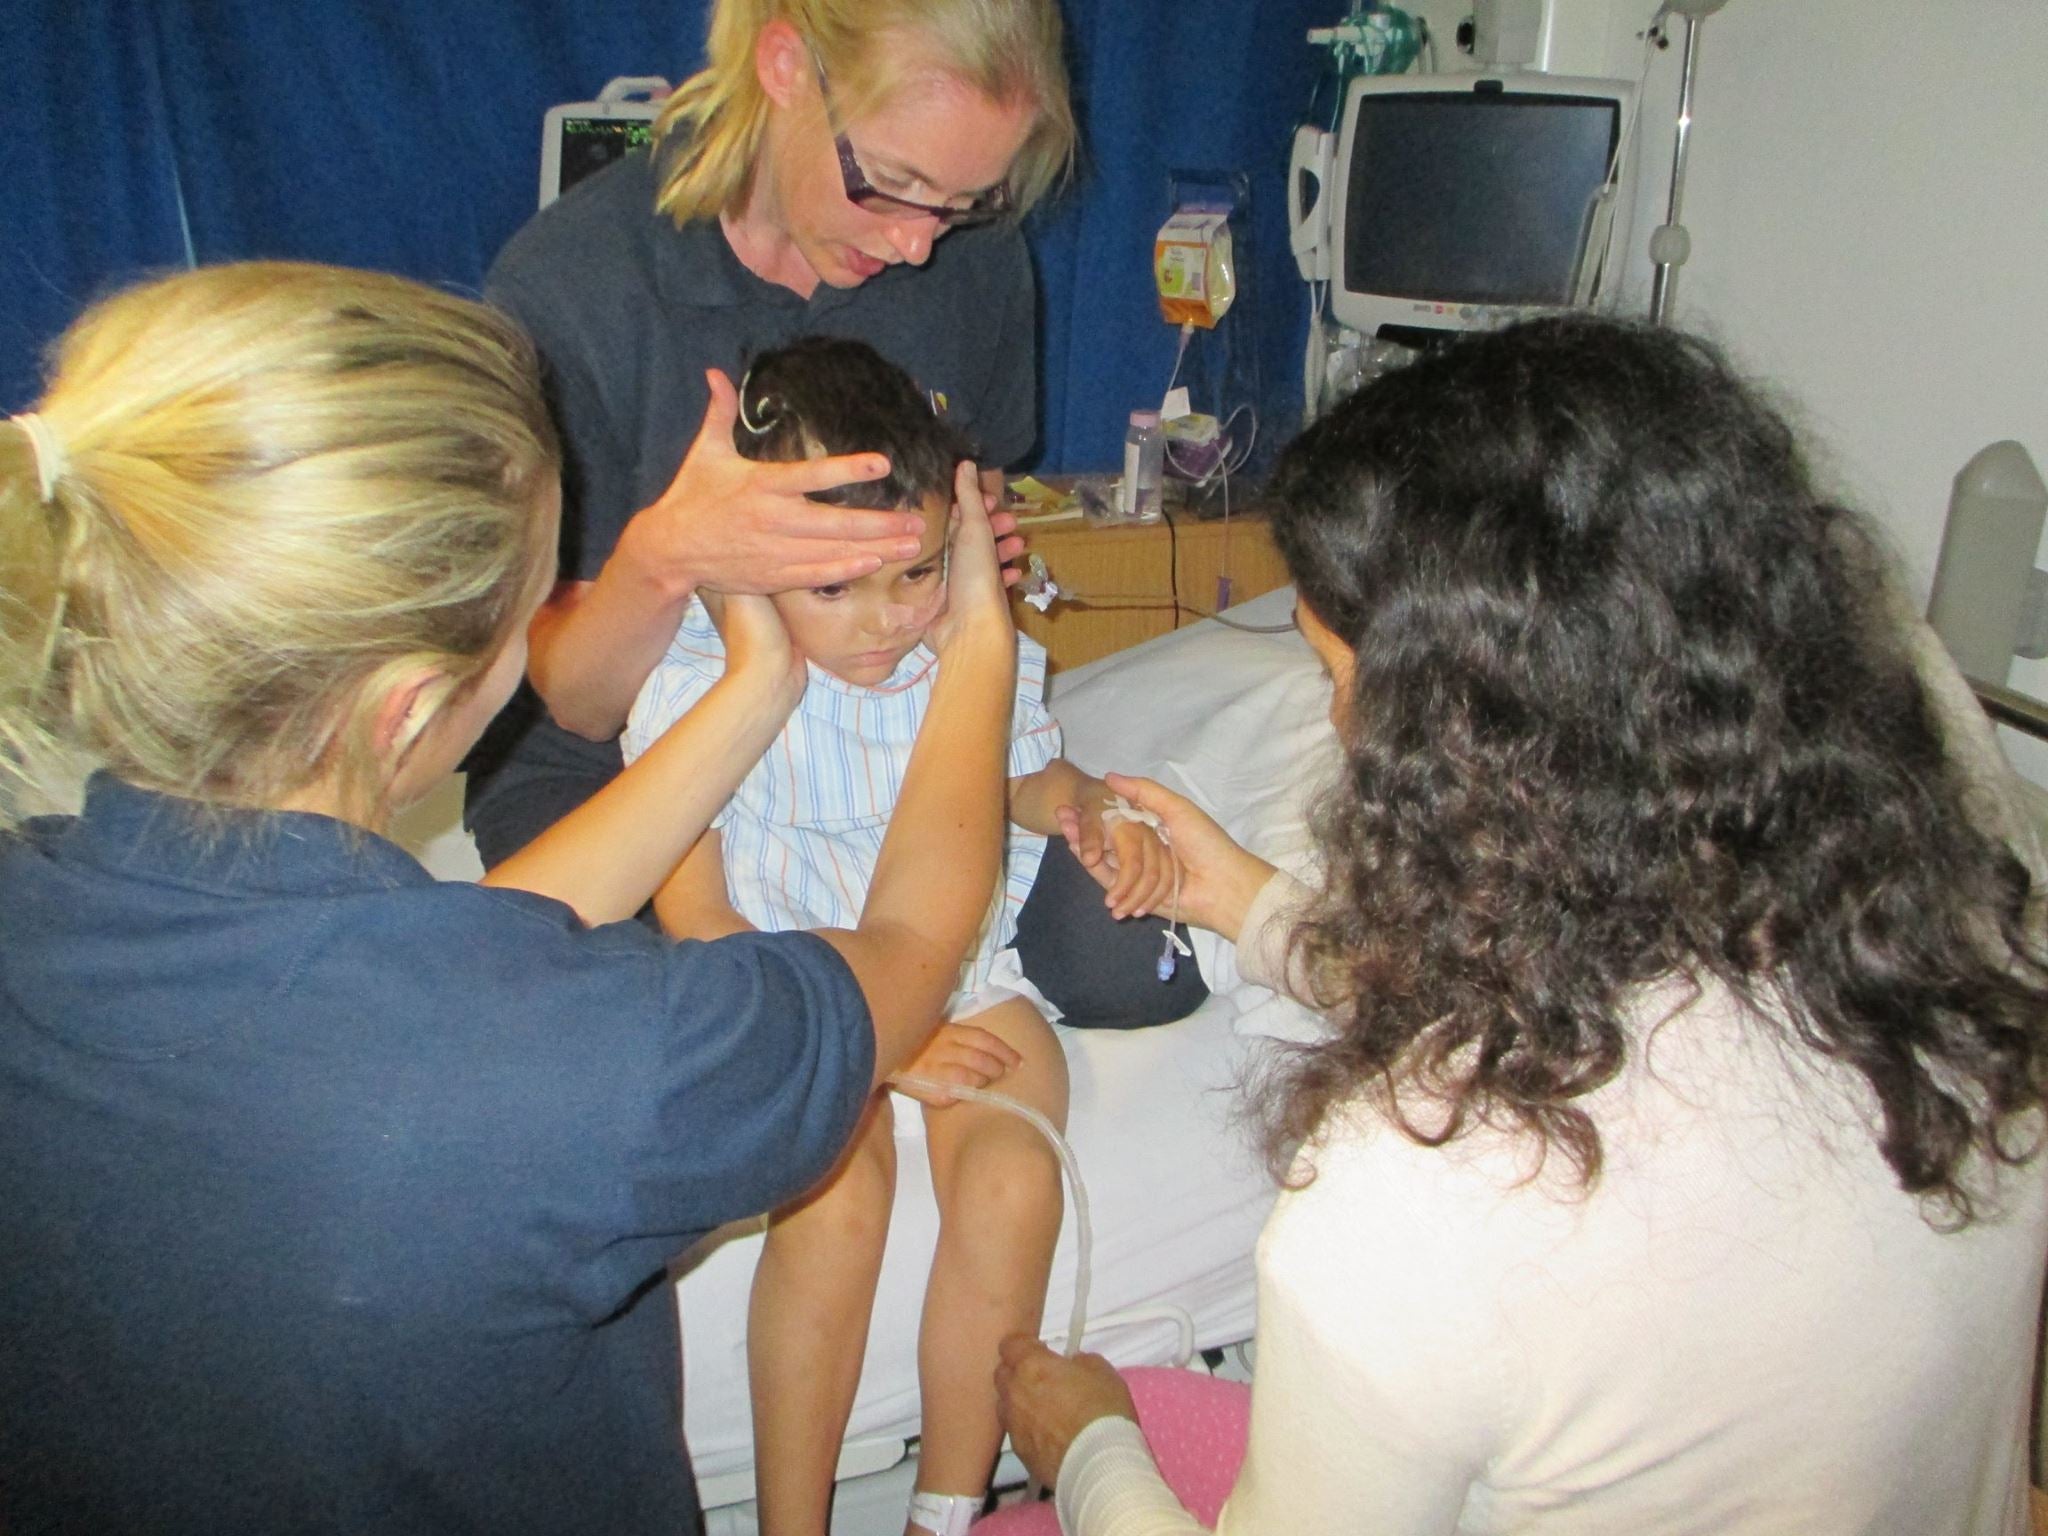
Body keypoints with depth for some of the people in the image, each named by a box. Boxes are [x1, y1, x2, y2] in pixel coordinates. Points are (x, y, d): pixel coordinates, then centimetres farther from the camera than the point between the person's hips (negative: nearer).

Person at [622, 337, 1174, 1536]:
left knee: (1012, 1185, -22)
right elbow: (696, 924, -12)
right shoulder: (703, 684, -15)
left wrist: (1105, 818, -11)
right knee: (834, 1203, -27)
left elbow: (1032, 778, 13)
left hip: (967, 972, 2)